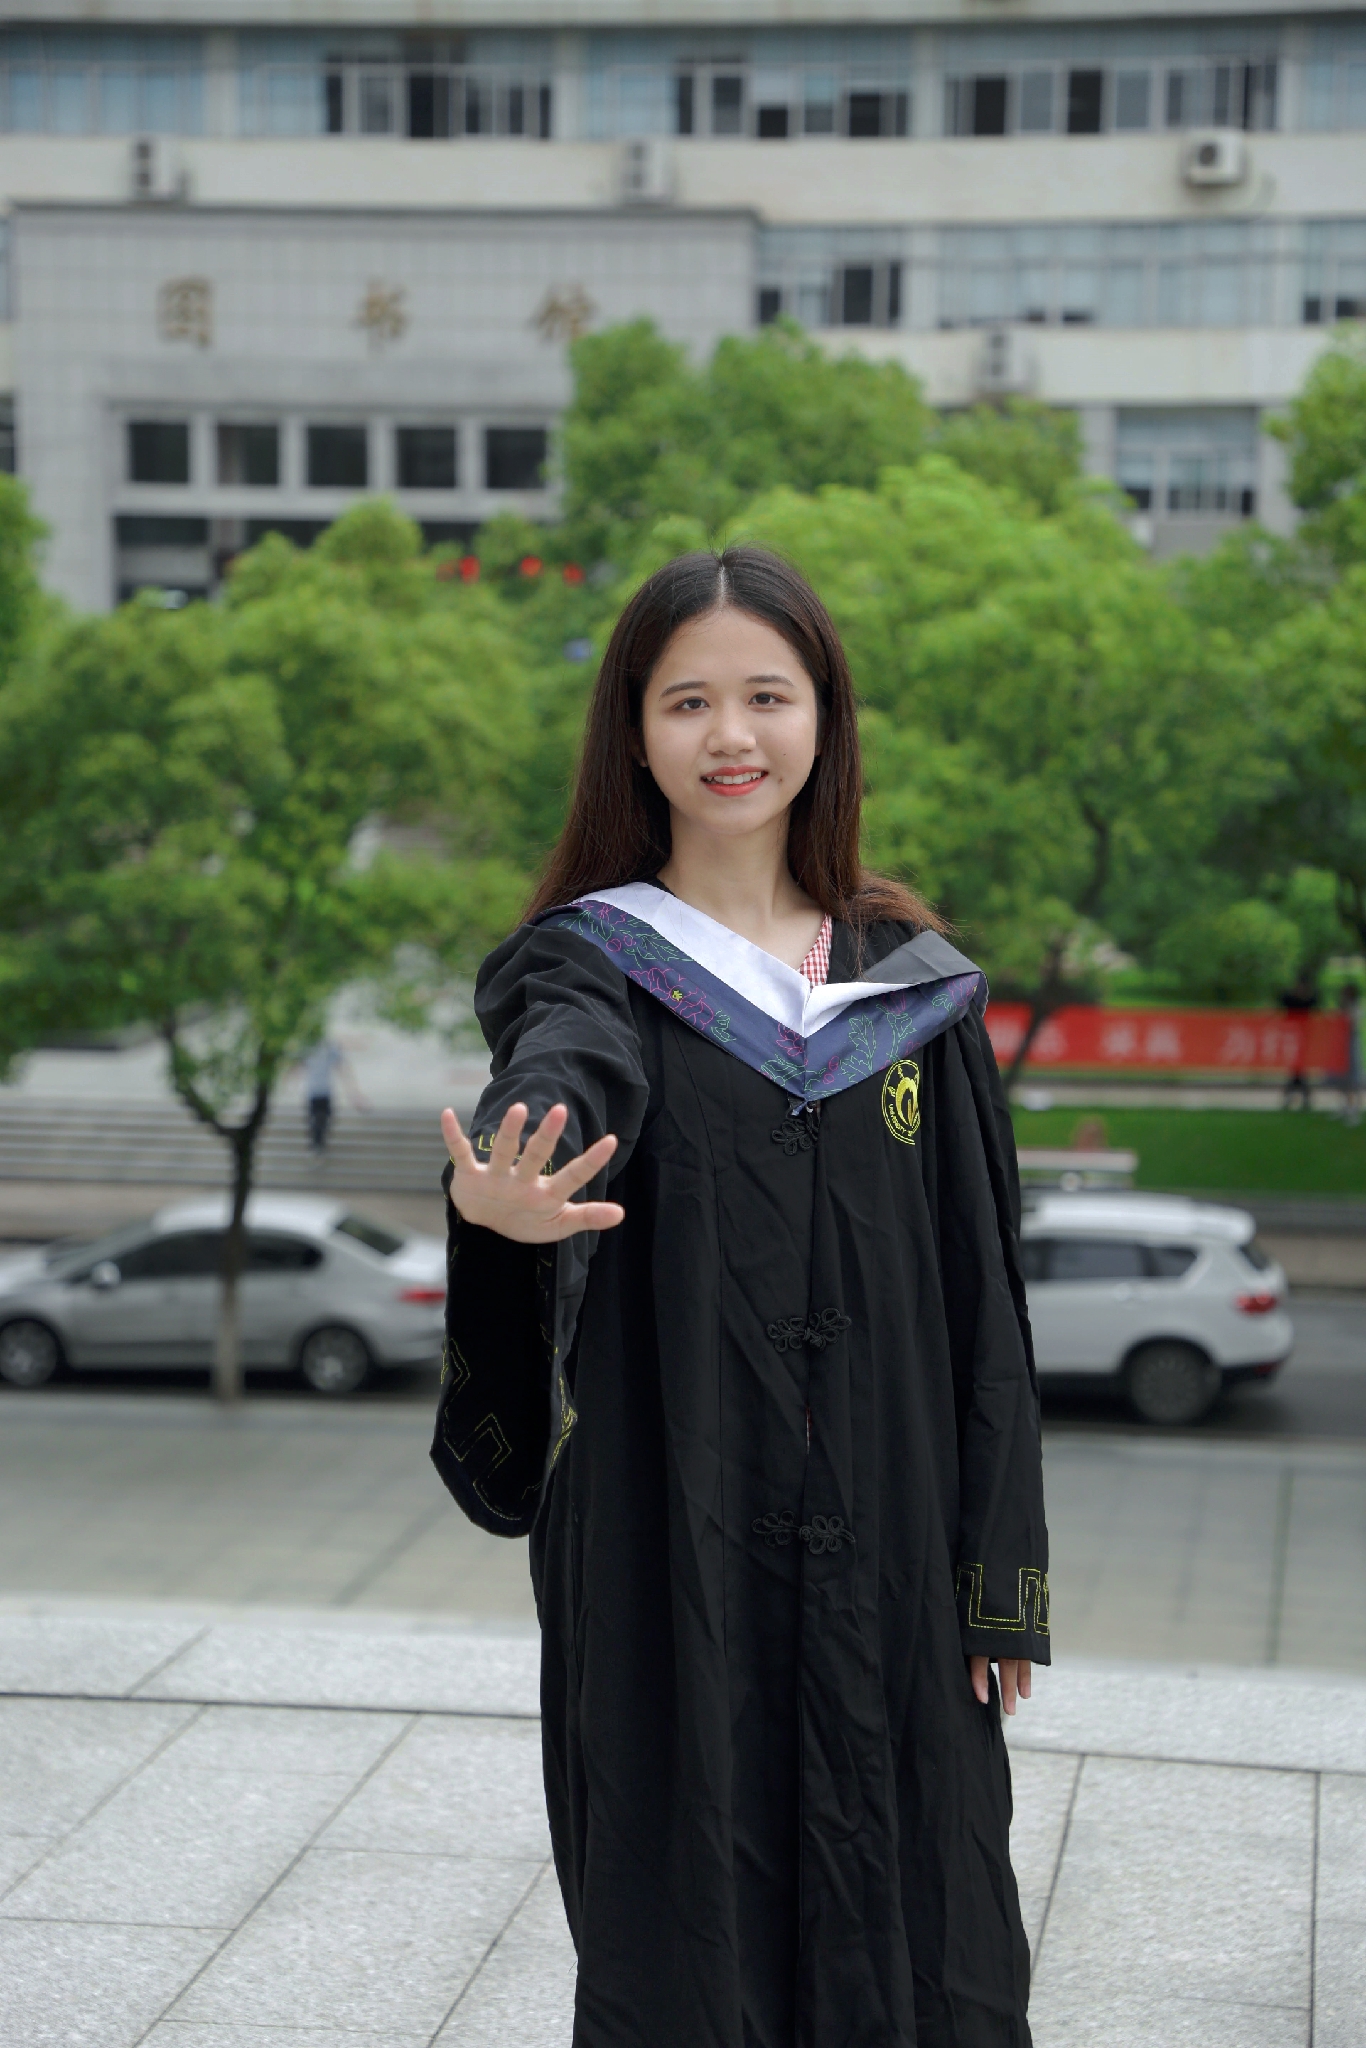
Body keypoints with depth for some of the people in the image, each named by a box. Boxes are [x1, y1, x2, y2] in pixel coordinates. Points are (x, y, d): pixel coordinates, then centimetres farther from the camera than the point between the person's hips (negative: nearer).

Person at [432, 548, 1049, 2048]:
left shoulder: (916, 984, 7)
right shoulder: (593, 967, 0)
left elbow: (981, 1292, 7)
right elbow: (564, 1078, -25)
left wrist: (1001, 1573, 2)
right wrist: (502, 1196, -49)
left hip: (887, 1556, 2)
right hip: (668, 1550, -2)